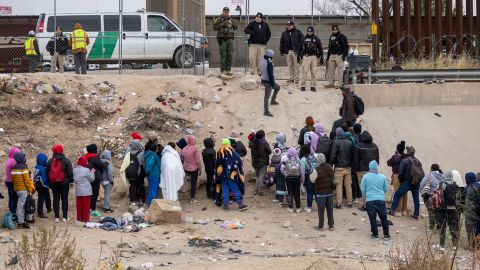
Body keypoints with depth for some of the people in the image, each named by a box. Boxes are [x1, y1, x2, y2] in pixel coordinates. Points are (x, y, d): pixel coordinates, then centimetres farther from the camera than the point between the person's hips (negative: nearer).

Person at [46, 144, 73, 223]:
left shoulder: (50, 161, 3)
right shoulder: (66, 161, -8)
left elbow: (47, 172, 9)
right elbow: (70, 172, -9)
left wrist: (49, 182, 17)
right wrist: (71, 181, 1)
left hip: (54, 183, 2)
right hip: (64, 183, -2)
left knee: (56, 199, 7)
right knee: (64, 199, 4)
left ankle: (57, 217, 6)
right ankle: (65, 217, 3)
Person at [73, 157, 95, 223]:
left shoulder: (75, 170, 0)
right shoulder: (86, 170, -16)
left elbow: (74, 178, 6)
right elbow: (92, 179, -6)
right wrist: (92, 172, 9)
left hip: (78, 192, 5)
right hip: (86, 192, -5)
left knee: (79, 205, 11)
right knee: (86, 205, 3)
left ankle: (79, 218, 16)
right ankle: (86, 219, 4)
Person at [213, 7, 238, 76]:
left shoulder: (231, 19, 15)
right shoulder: (219, 19, 1)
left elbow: (236, 27, 11)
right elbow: (215, 27, -6)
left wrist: (233, 23, -7)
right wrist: (221, 24, -17)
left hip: (230, 39, 5)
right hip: (222, 39, -5)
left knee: (230, 55, 2)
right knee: (223, 55, -6)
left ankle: (228, 70, 7)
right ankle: (223, 70, -3)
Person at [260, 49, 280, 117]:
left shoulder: (263, 62, 7)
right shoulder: (269, 64, -23)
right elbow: (270, 74, -24)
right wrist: (273, 84, -18)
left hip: (264, 80, 10)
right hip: (268, 82, -10)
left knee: (277, 87, 26)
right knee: (267, 96, -3)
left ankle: (273, 100, 30)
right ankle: (266, 111, 3)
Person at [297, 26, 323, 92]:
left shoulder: (317, 40, 9)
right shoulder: (304, 39, 8)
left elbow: (320, 49, 12)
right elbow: (300, 48, 13)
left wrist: (321, 58, 8)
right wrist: (298, 56, 7)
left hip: (314, 57, 1)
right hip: (305, 57, -1)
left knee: (313, 72, 1)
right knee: (304, 72, -7)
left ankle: (313, 86, 7)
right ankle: (302, 85, -1)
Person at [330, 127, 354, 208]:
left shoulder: (336, 142, -10)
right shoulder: (349, 142, 4)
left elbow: (332, 155, -13)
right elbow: (352, 155, 9)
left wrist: (331, 164, -3)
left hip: (339, 167, -4)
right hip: (348, 167, 4)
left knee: (339, 185, -1)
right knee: (348, 185, 9)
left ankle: (339, 203, -3)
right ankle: (349, 202, 12)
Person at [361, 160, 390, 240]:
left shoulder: (365, 177, -4)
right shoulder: (382, 176, 1)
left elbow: (362, 189, 2)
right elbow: (386, 189, 10)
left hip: (370, 200, -1)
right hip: (381, 200, 2)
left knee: (372, 218, 5)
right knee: (383, 218, 9)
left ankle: (375, 234, 8)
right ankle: (386, 235, 11)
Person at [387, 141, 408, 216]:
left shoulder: (395, 157, -14)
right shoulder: (407, 157, -1)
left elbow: (389, 163, 0)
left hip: (397, 175, -6)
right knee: (405, 193, 13)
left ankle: (399, 211, -3)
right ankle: (404, 210, 21)